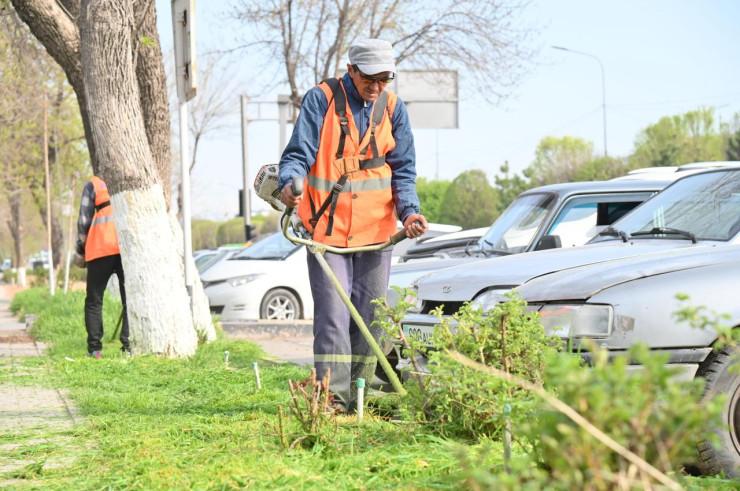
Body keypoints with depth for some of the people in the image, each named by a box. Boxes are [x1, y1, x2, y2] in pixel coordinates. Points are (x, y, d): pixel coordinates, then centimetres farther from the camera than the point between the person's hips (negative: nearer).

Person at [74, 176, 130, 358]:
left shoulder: (93, 185, 12)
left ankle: (94, 348, -3)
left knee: (94, 301, 6)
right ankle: (129, 345, -4)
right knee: (129, 300, 7)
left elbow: (84, 220, 5)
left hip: (100, 250, -2)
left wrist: (80, 250, 13)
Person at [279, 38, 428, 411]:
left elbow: (403, 168, 9)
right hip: (327, 227, -4)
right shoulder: (321, 100, -5)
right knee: (332, 314, -10)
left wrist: (409, 211, -8)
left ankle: (359, 394, 15)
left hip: (376, 228, 4)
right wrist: (290, 183, -32)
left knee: (370, 315, 7)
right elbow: (298, 153, -10)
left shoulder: (392, 107, 7)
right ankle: (333, 397, -11)